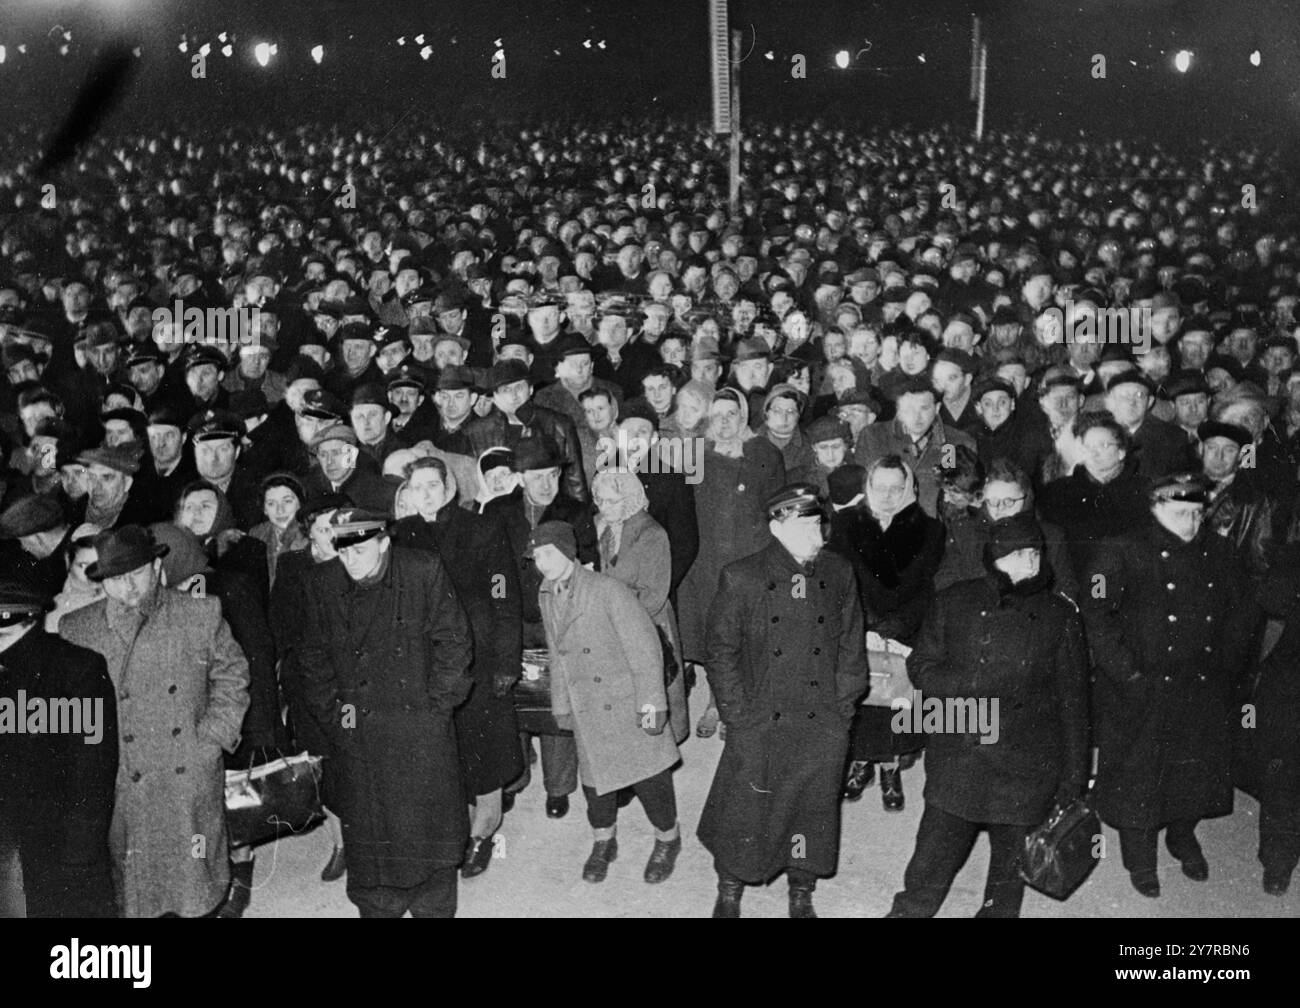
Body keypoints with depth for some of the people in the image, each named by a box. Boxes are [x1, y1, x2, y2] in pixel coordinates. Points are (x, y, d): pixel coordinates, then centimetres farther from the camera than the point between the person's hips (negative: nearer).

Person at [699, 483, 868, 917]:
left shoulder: (839, 574, 2)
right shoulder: (741, 578, -6)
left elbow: (851, 647, 8)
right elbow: (721, 650, -2)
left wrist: (842, 706, 3)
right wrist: (738, 714, -6)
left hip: (823, 728, 2)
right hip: (758, 725, -2)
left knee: (814, 813, 12)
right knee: (744, 815, 7)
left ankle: (801, 896, 34)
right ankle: (729, 893, 29)